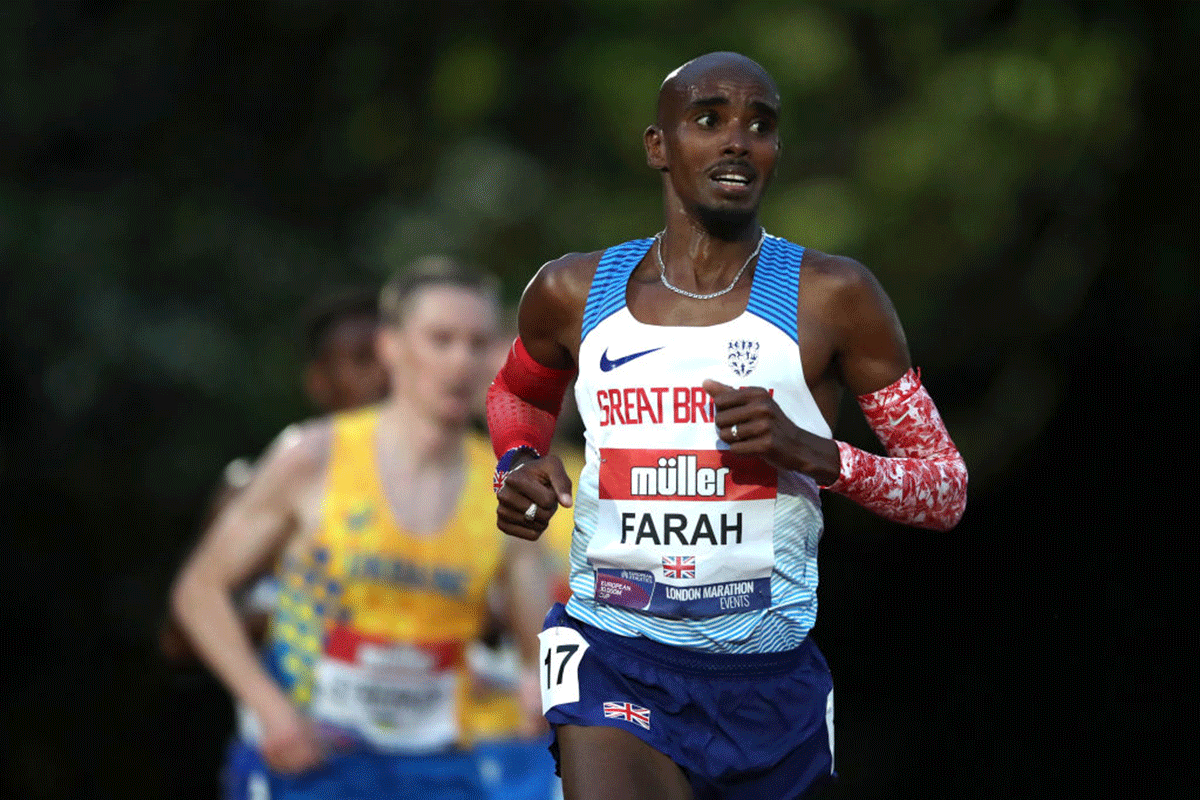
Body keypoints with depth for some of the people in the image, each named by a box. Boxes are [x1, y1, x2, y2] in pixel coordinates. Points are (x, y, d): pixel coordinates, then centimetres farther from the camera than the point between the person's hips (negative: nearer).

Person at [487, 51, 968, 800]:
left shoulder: (831, 298, -1)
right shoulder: (574, 294, 6)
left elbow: (948, 489, 1)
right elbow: (519, 391, 30)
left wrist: (816, 454, -16)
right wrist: (520, 463, 7)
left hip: (771, 676, 1)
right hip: (615, 661, -1)